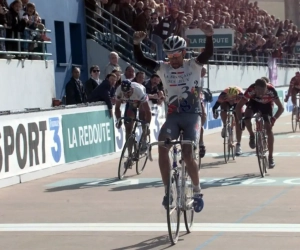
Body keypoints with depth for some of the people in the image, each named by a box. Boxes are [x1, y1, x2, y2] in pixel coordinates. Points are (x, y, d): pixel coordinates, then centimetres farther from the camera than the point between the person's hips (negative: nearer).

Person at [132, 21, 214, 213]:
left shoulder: (193, 66, -3)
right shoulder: (163, 68, 2)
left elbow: (208, 54, -21)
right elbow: (141, 60, -8)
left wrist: (209, 36, -40)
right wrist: (137, 44, -27)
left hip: (192, 115, -2)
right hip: (173, 115, 2)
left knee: (188, 154, -15)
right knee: (162, 146, -23)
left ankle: (198, 192, 7)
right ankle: (168, 191, -13)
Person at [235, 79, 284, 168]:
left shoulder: (271, 90, -39)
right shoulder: (251, 90, -38)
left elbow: (281, 108, -32)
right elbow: (238, 106, -31)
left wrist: (274, 118, -46)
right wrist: (240, 119, -43)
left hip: (266, 104, 0)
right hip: (254, 102, 1)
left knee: (268, 128, -12)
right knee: (247, 118, -30)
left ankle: (271, 157, -3)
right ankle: (252, 136, 2)